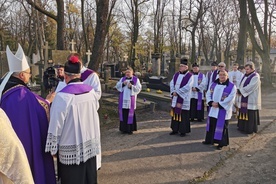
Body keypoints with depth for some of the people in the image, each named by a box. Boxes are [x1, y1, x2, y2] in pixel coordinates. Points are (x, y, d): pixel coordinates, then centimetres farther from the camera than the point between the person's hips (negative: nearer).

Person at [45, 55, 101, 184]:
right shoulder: (91, 91, -4)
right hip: (90, 144, 5)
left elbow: (56, 124, -17)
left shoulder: (63, 96, -20)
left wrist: (53, 148, -6)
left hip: (71, 148, -5)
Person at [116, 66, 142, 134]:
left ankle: (130, 129, 7)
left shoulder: (136, 79, 2)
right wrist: (123, 84, -11)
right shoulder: (122, 79, 13)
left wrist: (131, 86, -18)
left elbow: (138, 89, -5)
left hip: (131, 99, -3)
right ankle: (124, 128, 13)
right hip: (123, 99, 3)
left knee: (130, 113, -2)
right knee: (123, 113, 4)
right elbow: (117, 86, 6)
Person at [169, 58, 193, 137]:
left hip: (184, 99, -6)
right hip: (175, 99, 6)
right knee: (175, 113, 10)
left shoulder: (190, 76, -8)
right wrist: (173, 92, -11)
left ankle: (183, 131, 11)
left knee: (183, 115, 0)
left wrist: (177, 92, -16)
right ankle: (175, 129, 21)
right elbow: (171, 83, 5)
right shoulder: (176, 74, 10)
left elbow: (187, 87, -17)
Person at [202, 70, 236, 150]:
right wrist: (211, 102, -12)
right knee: (211, 125, 14)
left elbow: (230, 98, -14)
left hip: (223, 111, -5)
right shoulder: (213, 84, 8)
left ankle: (221, 143, 14)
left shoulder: (232, 86, -7)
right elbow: (208, 94, 6)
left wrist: (219, 104, -17)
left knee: (222, 126, 1)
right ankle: (209, 140, 28)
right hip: (213, 110, 5)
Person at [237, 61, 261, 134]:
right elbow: (241, 84, 12)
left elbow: (250, 87, -21)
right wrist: (239, 90, -7)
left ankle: (250, 129, 8)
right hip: (244, 99, 8)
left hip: (251, 100, -8)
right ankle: (243, 127, 22)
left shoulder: (255, 77, -13)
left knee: (250, 114, -2)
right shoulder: (245, 75, 11)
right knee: (243, 112, 12)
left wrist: (240, 91, -17)